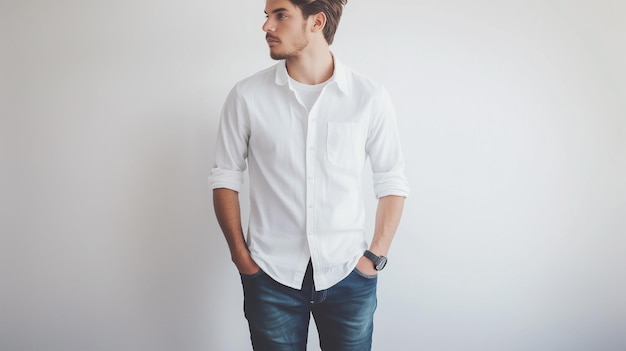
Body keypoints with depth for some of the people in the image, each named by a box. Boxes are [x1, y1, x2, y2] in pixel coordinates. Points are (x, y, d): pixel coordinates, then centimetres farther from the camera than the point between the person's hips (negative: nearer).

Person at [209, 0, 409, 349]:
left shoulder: (371, 97, -5)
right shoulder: (247, 96, -4)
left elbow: (392, 182, 2)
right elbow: (226, 178, 3)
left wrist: (376, 256, -3)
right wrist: (241, 256, -2)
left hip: (348, 274, 0)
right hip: (271, 275, 0)